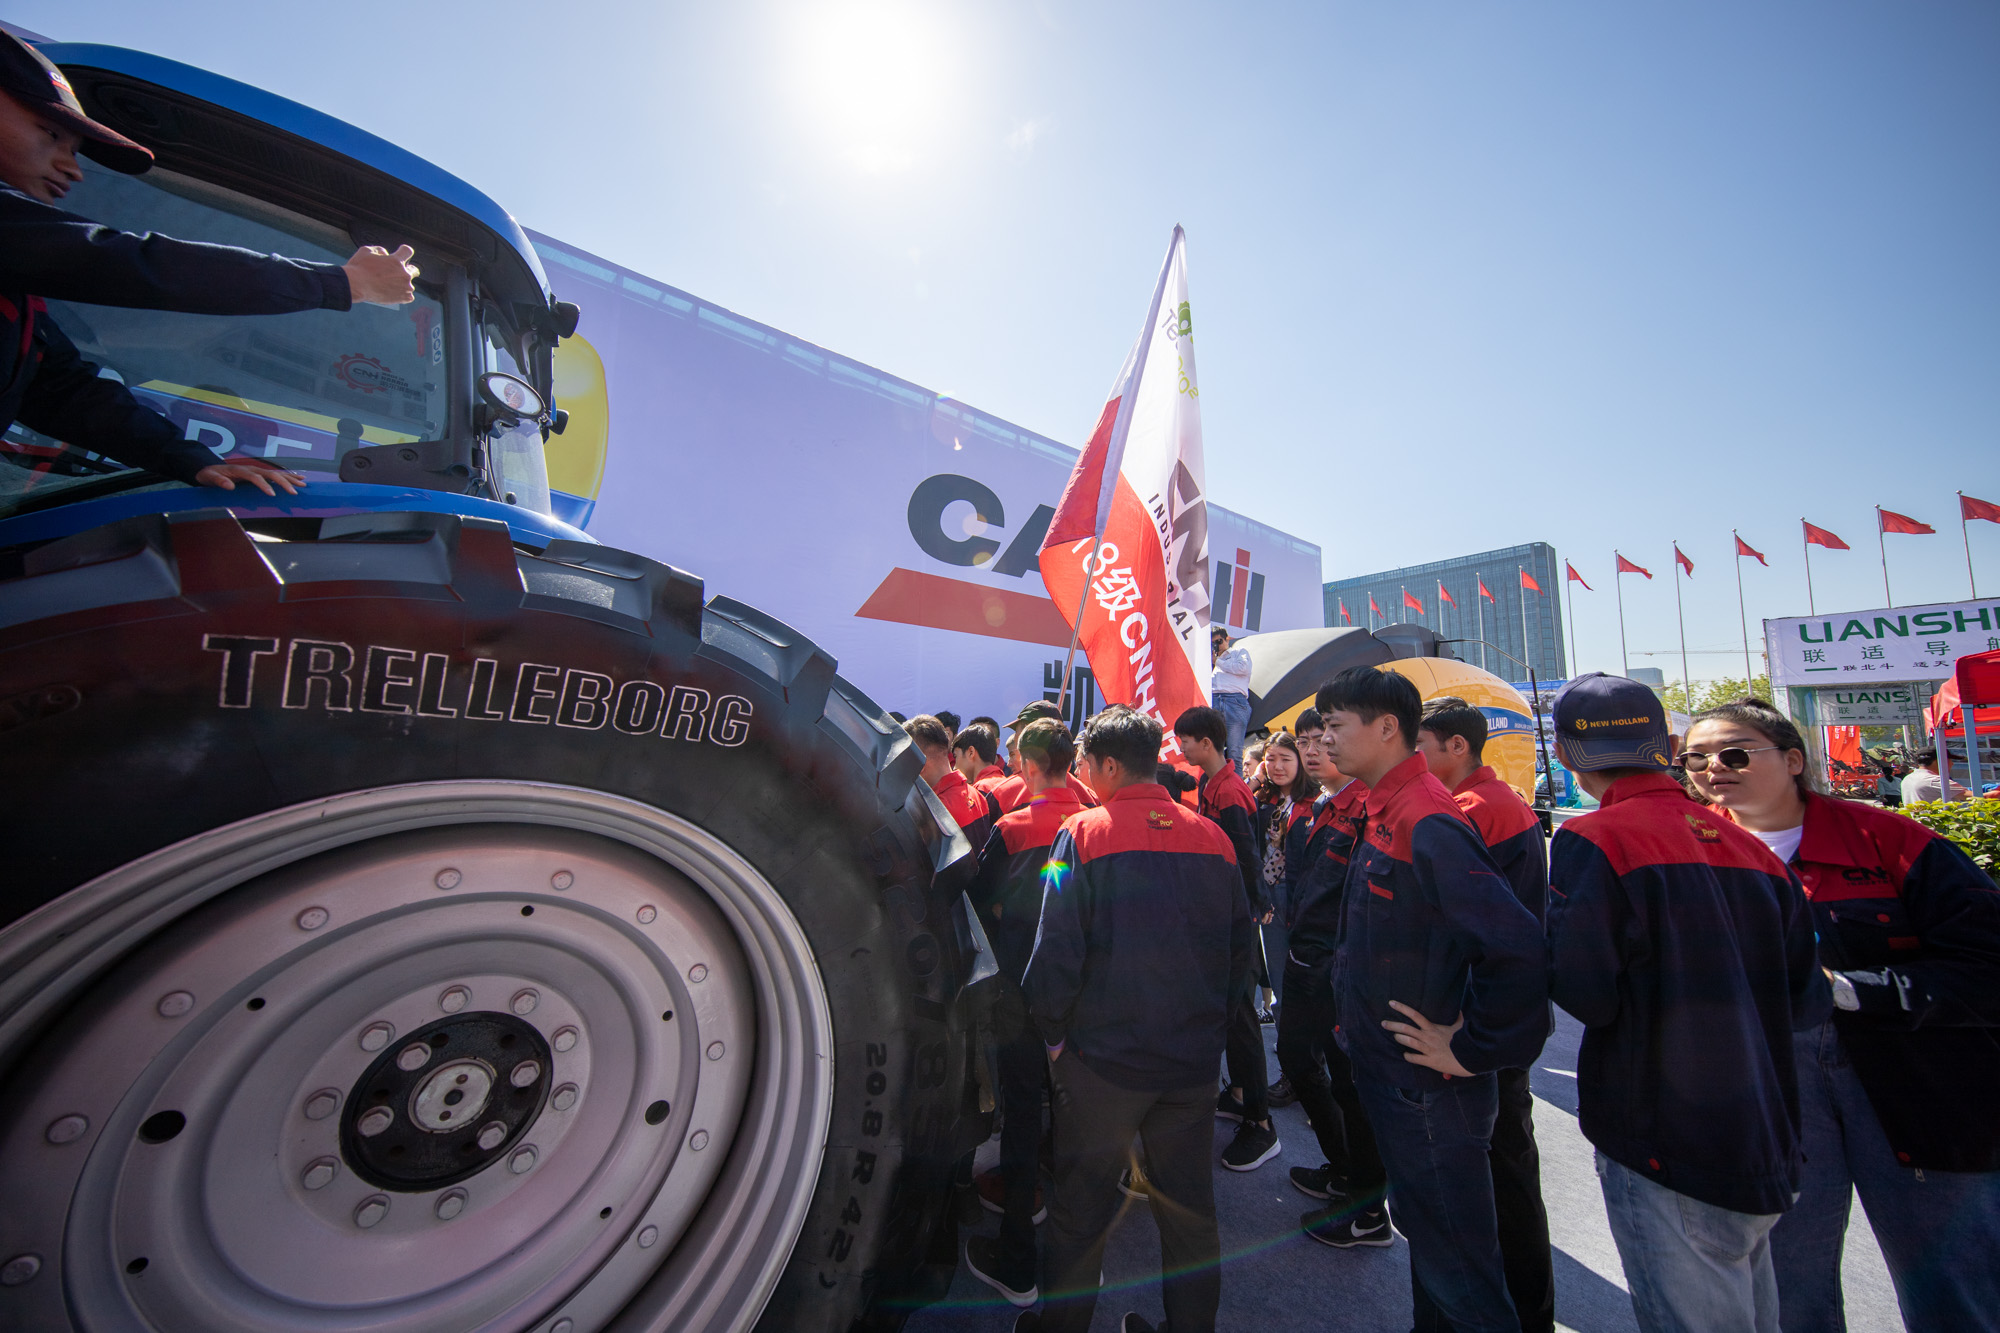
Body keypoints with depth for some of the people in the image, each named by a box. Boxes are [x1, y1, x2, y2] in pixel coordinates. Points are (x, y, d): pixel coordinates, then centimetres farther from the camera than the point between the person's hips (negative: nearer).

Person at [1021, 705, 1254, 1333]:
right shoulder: (1213, 837, -2)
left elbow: (1057, 951, -16)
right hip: (1195, 1057, 4)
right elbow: (1240, 949, 6)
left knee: (1081, 1209, 16)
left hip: (1104, 1054, -4)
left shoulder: (1084, 833, -15)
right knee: (1189, 1205, 22)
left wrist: (1053, 1033, -1)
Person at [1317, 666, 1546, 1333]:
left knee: (1457, 1265, 9)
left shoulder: (1428, 823, -25)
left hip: (1429, 1089, -9)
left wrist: (1473, 1050, -22)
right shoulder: (1383, 814, 6)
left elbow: (1520, 948, -33)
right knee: (1420, 1226, 25)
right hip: (1388, 1071, 9)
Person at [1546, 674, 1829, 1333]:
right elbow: (1806, 1000, 8)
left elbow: (1584, 995, -22)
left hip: (1666, 1146, -7)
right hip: (1764, 1143, 7)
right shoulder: (1747, 844, 1)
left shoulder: (1593, 840, -20)